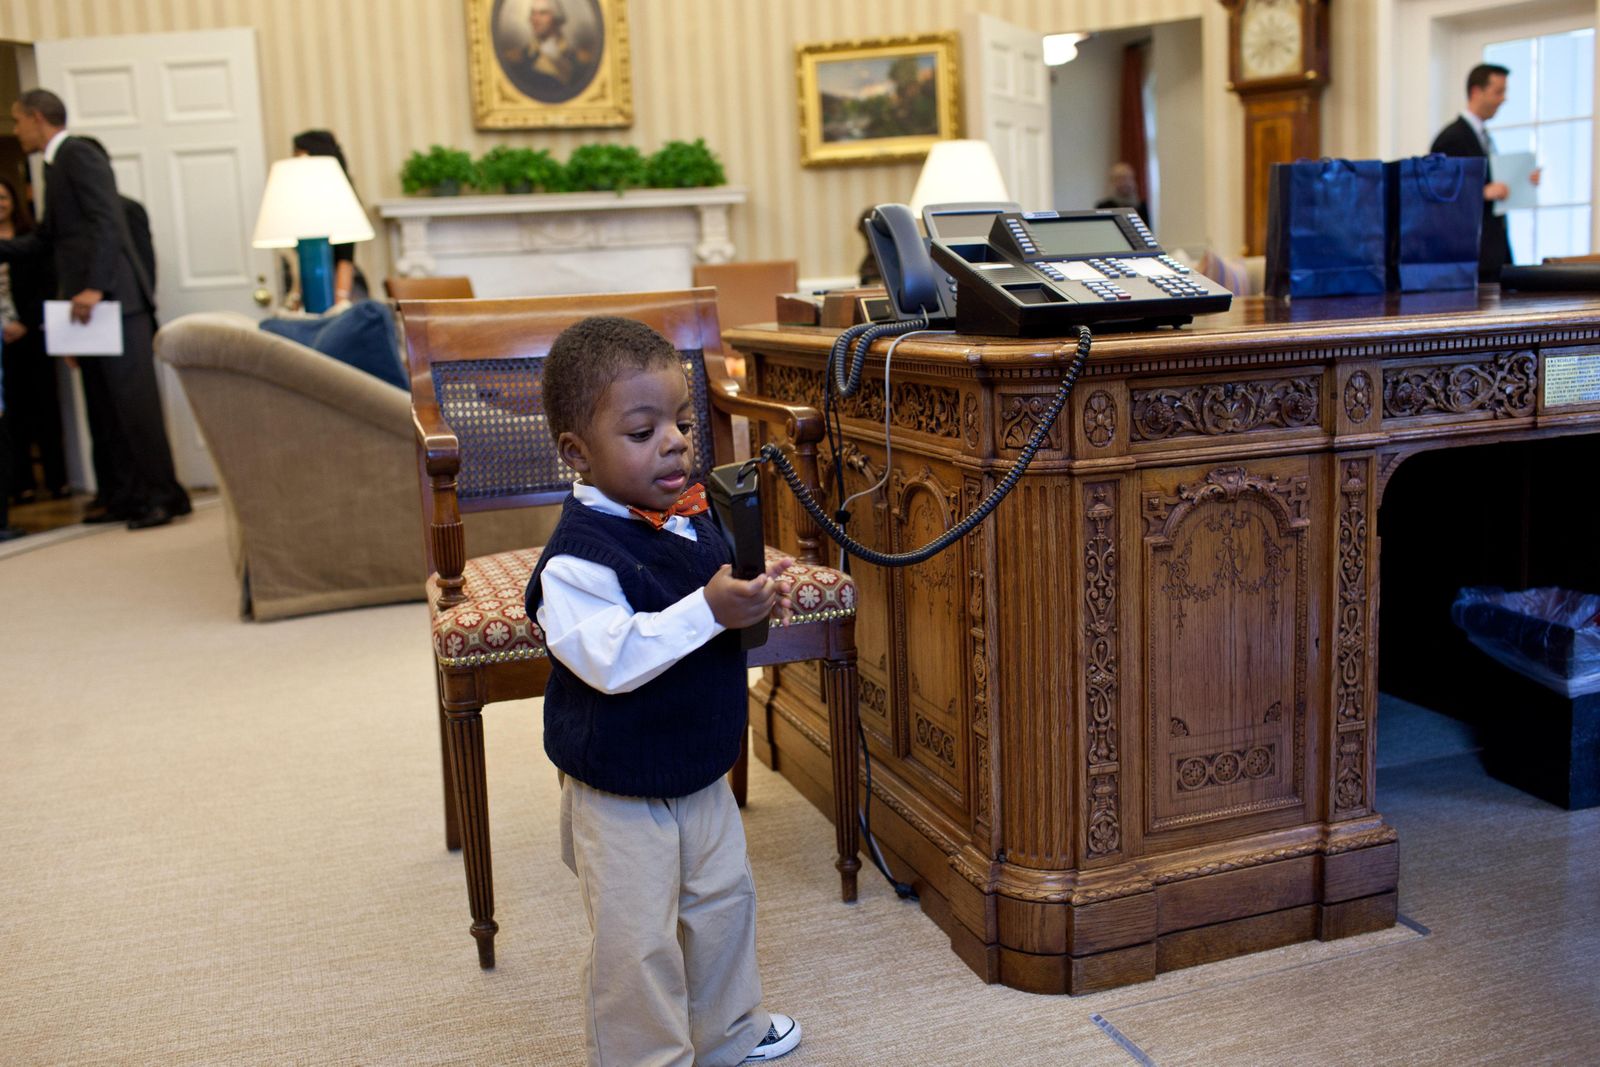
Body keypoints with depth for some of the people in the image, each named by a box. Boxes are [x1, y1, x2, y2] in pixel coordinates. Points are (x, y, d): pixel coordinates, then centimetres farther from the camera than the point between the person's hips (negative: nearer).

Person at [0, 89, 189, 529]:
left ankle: (162, 494, -6)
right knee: (106, 405, 10)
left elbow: (106, 222, -18)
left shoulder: (78, 154, -7)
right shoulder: (58, 164, 22)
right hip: (89, 301, 10)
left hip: (113, 299, -10)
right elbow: (44, 239, 26)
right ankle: (127, 496, 14)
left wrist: (94, 286, -24)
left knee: (133, 400, -9)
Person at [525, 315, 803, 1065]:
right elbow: (611, 658, -34)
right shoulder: (578, 555, -26)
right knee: (638, 944, 2)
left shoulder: (693, 514, -1)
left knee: (724, 903, 25)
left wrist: (760, 601, -8)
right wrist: (710, 610, -38)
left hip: (702, 771, 9)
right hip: (621, 795, -8)